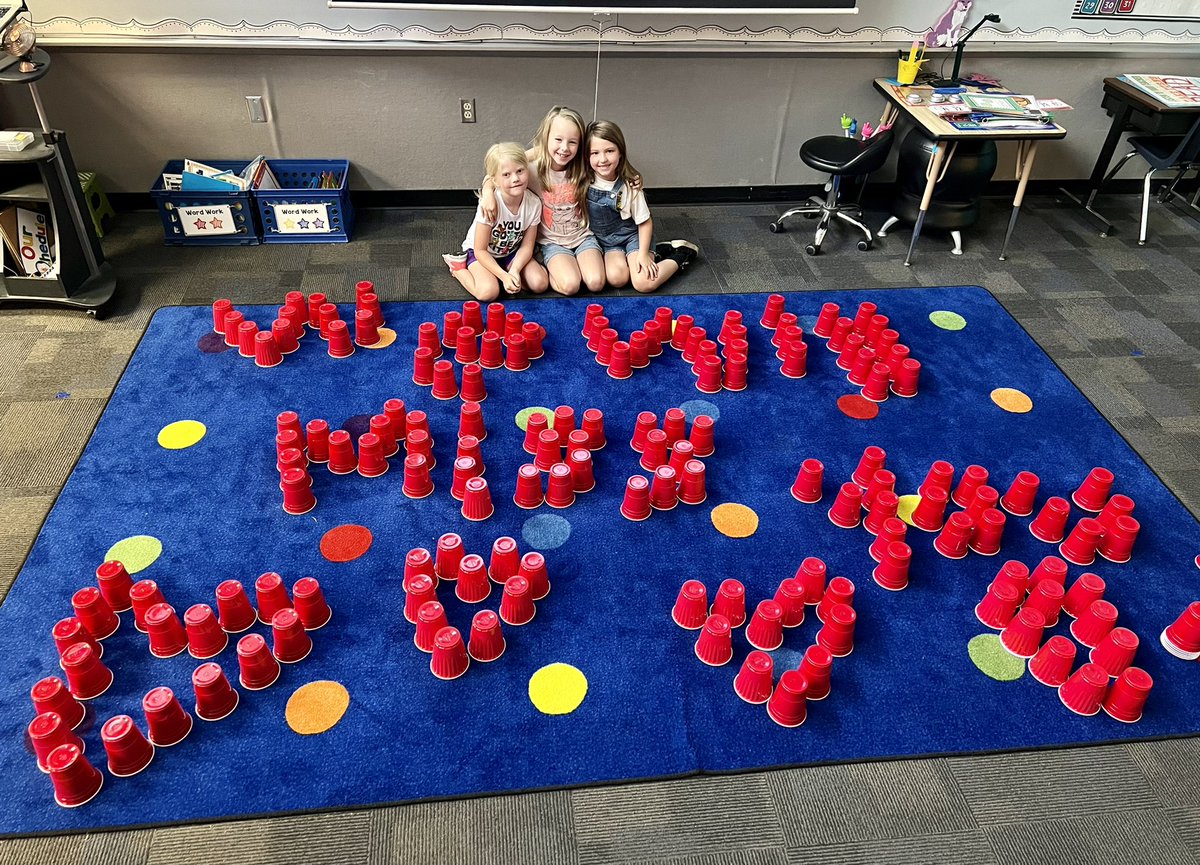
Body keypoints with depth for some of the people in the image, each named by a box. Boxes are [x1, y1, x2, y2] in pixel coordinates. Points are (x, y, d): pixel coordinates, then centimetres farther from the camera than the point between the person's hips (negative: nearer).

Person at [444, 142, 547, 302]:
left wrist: (514, 271, -27)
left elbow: (526, 246, -10)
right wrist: (504, 276, -31)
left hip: (511, 253, 4)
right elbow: (480, 250, -23)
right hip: (482, 253, -4)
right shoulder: (490, 204, -30)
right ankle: (458, 267, 0)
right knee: (488, 292, -28)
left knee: (540, 284, -16)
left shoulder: (534, 204, -19)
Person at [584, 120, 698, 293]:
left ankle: (680, 256, 3)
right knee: (616, 278, -25)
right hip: (606, 241, 3)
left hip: (632, 235, -3)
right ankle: (657, 253, 1)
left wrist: (643, 255, -16)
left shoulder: (630, 185, -19)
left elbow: (645, 222, -10)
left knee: (643, 283, -24)